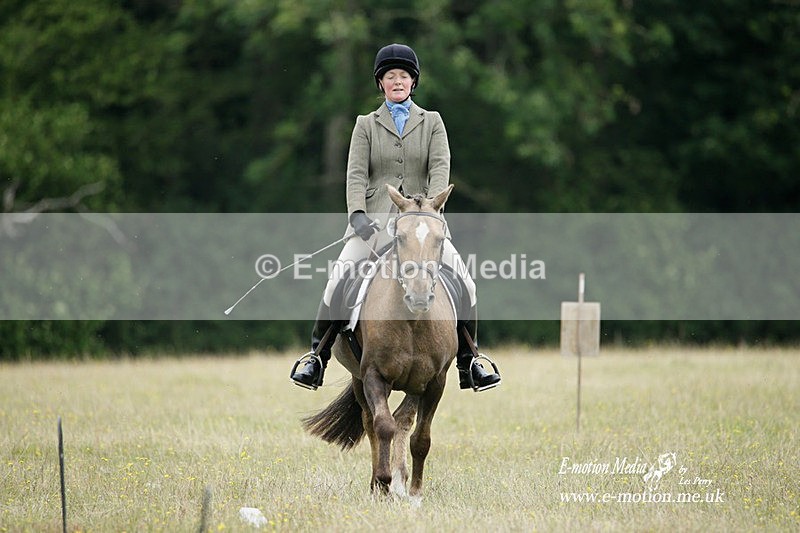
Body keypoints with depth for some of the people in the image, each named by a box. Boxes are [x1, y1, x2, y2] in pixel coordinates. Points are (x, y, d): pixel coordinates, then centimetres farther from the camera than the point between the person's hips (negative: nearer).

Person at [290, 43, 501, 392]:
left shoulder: (432, 122, 14)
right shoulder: (366, 125, 14)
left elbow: (440, 168, 1)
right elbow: (356, 173, 3)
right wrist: (357, 213, -15)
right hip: (375, 220, -1)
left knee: (463, 281, -15)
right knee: (338, 280, -20)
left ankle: (469, 365, -2)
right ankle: (316, 358, -10)